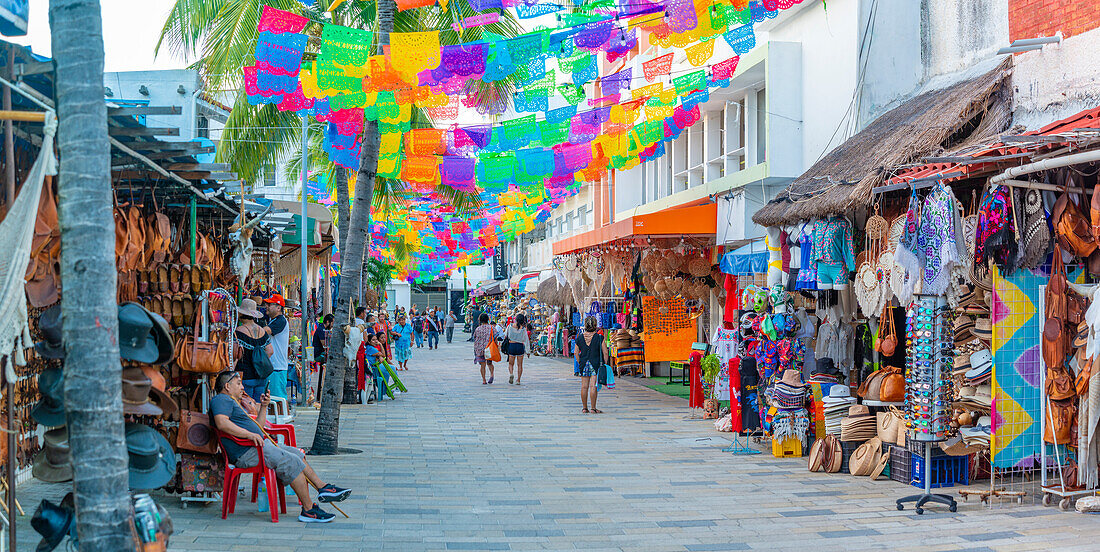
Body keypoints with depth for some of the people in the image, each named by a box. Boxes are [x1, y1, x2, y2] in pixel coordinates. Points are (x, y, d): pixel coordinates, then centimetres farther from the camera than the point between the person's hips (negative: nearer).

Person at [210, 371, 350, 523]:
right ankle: (308, 510, -17)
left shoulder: (232, 402, 28)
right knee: (292, 462, -19)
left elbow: (257, 428, 30)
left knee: (297, 454, 15)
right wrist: (249, 434, -30)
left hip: (257, 447, 11)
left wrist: (264, 406, 18)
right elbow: (222, 423, -27)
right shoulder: (221, 400, -5)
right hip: (246, 452, -11)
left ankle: (323, 488, 17)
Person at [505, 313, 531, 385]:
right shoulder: (523, 329, -7)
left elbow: (506, 334, 8)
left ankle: (510, 374, -15)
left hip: (511, 345, 0)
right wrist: (528, 351, 3)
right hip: (520, 346, 0)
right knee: (519, 364, 11)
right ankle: (518, 380, 8)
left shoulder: (510, 326, -5)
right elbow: (526, 340, -3)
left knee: (511, 363, 13)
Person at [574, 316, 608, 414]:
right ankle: (593, 408, -2)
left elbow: (576, 352, 6)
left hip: (584, 365, 3)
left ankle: (584, 408, 14)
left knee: (584, 386, 8)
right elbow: (605, 353, -6)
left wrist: (580, 363, 14)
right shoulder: (599, 337, -7)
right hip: (596, 364, -3)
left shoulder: (580, 338, 2)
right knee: (593, 386, -3)